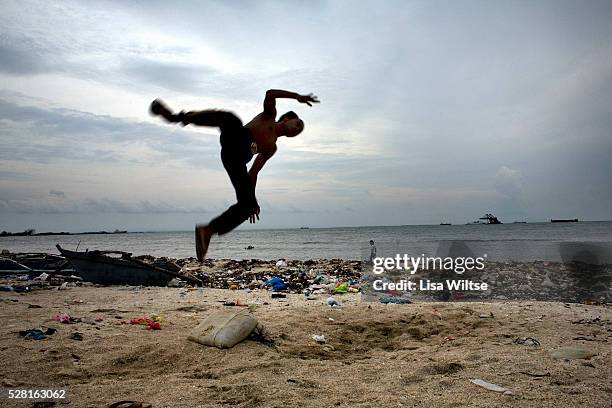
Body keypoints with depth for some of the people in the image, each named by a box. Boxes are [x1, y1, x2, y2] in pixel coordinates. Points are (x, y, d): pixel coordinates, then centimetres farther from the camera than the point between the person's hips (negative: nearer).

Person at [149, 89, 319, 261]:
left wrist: (253, 200, 27)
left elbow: (253, 173, 32)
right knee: (229, 118, -36)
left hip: (237, 159, 5)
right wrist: (297, 96, 6)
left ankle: (207, 230, 4)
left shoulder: (271, 148, 34)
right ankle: (179, 117, -38)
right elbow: (269, 94, 5)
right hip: (234, 137, -5)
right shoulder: (269, 115, 24)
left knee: (247, 205, -5)